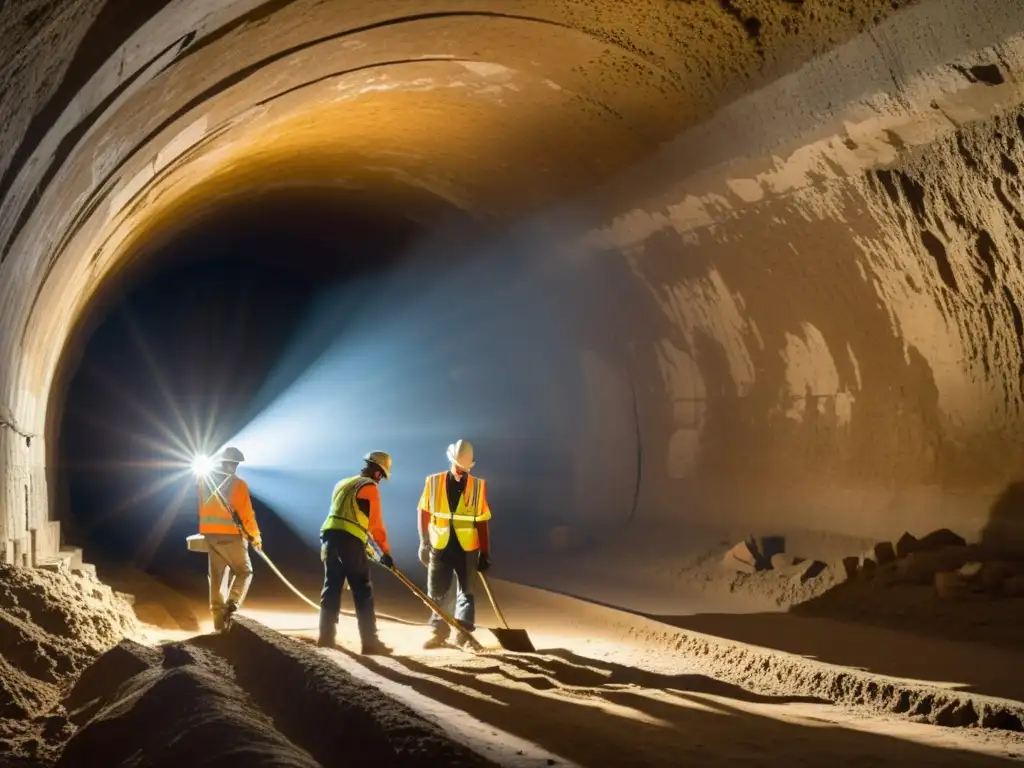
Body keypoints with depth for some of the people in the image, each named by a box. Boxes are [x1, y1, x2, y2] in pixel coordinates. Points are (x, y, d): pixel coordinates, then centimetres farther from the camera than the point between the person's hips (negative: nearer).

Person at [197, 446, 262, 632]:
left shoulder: (204, 480, 6)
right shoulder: (237, 484, -11)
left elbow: (202, 508, 14)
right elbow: (246, 513, -9)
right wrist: (256, 536, 3)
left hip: (210, 534, 5)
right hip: (231, 535, -5)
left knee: (216, 576, 11)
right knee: (244, 572, 9)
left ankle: (219, 620, 10)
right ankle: (231, 606, -13)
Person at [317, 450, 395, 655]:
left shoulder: (343, 483, 23)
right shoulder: (369, 487, -1)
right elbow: (375, 523, -2)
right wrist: (385, 551, 5)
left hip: (330, 536, 7)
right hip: (350, 540, -7)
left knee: (332, 588, 9)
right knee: (363, 591, -2)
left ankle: (326, 637, 8)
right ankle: (370, 642, -2)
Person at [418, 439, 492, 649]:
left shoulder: (478, 486, -2)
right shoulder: (434, 482, -1)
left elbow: (482, 521, 0)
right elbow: (424, 514, 5)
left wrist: (485, 553, 0)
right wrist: (424, 543, 3)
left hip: (467, 549, -1)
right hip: (440, 547, 1)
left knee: (465, 591, 4)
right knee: (437, 592, 6)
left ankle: (464, 632, 6)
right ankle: (440, 631, 17)